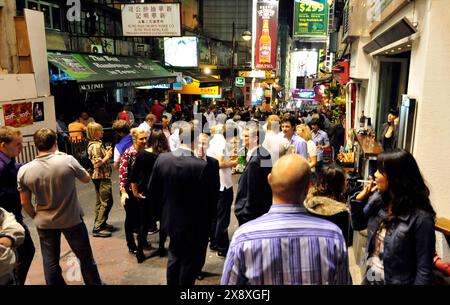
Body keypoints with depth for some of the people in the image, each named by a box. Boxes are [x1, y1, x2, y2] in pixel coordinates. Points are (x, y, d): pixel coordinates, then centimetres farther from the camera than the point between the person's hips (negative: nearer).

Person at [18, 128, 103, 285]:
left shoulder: (24, 170, -11)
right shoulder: (67, 160, -18)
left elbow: (25, 203, -2)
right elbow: (87, 179, -1)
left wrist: (36, 217, 17)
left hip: (44, 223, 2)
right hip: (72, 220, -2)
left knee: (50, 262, 16)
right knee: (85, 257, 16)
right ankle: (94, 283, 31)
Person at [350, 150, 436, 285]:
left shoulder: (420, 218, -24)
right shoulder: (378, 199, -6)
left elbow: (424, 269, -18)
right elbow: (358, 225, 8)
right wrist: (360, 198, -7)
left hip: (396, 281, -5)